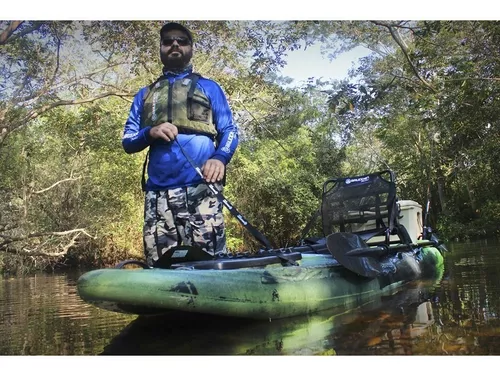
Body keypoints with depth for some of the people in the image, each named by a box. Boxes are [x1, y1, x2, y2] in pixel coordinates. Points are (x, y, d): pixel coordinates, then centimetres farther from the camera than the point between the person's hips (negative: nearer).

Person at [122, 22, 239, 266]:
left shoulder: (208, 87, 20)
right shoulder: (145, 95, 27)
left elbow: (229, 130, 11)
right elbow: (127, 141, 20)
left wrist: (220, 157, -12)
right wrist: (150, 133, -3)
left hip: (201, 189, -2)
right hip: (157, 194, 3)